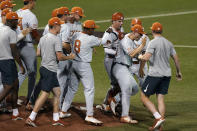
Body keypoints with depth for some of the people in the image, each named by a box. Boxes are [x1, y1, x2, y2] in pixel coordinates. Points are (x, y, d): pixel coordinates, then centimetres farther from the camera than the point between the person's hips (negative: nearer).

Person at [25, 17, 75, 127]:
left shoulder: (43, 38, 10)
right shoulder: (56, 39, -15)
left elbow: (38, 53, 14)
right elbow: (60, 57, -18)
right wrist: (70, 57, -2)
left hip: (44, 68, 9)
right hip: (50, 70, -9)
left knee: (57, 92, 13)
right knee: (45, 94, -6)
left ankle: (56, 119, 15)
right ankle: (31, 118, -5)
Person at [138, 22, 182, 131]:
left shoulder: (153, 43, -11)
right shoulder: (168, 43, 10)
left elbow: (146, 58, -19)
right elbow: (176, 58, 15)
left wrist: (140, 57, 3)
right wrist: (178, 72, 27)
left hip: (155, 74, -7)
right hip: (167, 74, 7)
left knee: (144, 96, 3)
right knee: (160, 98, 8)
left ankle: (158, 117, -13)